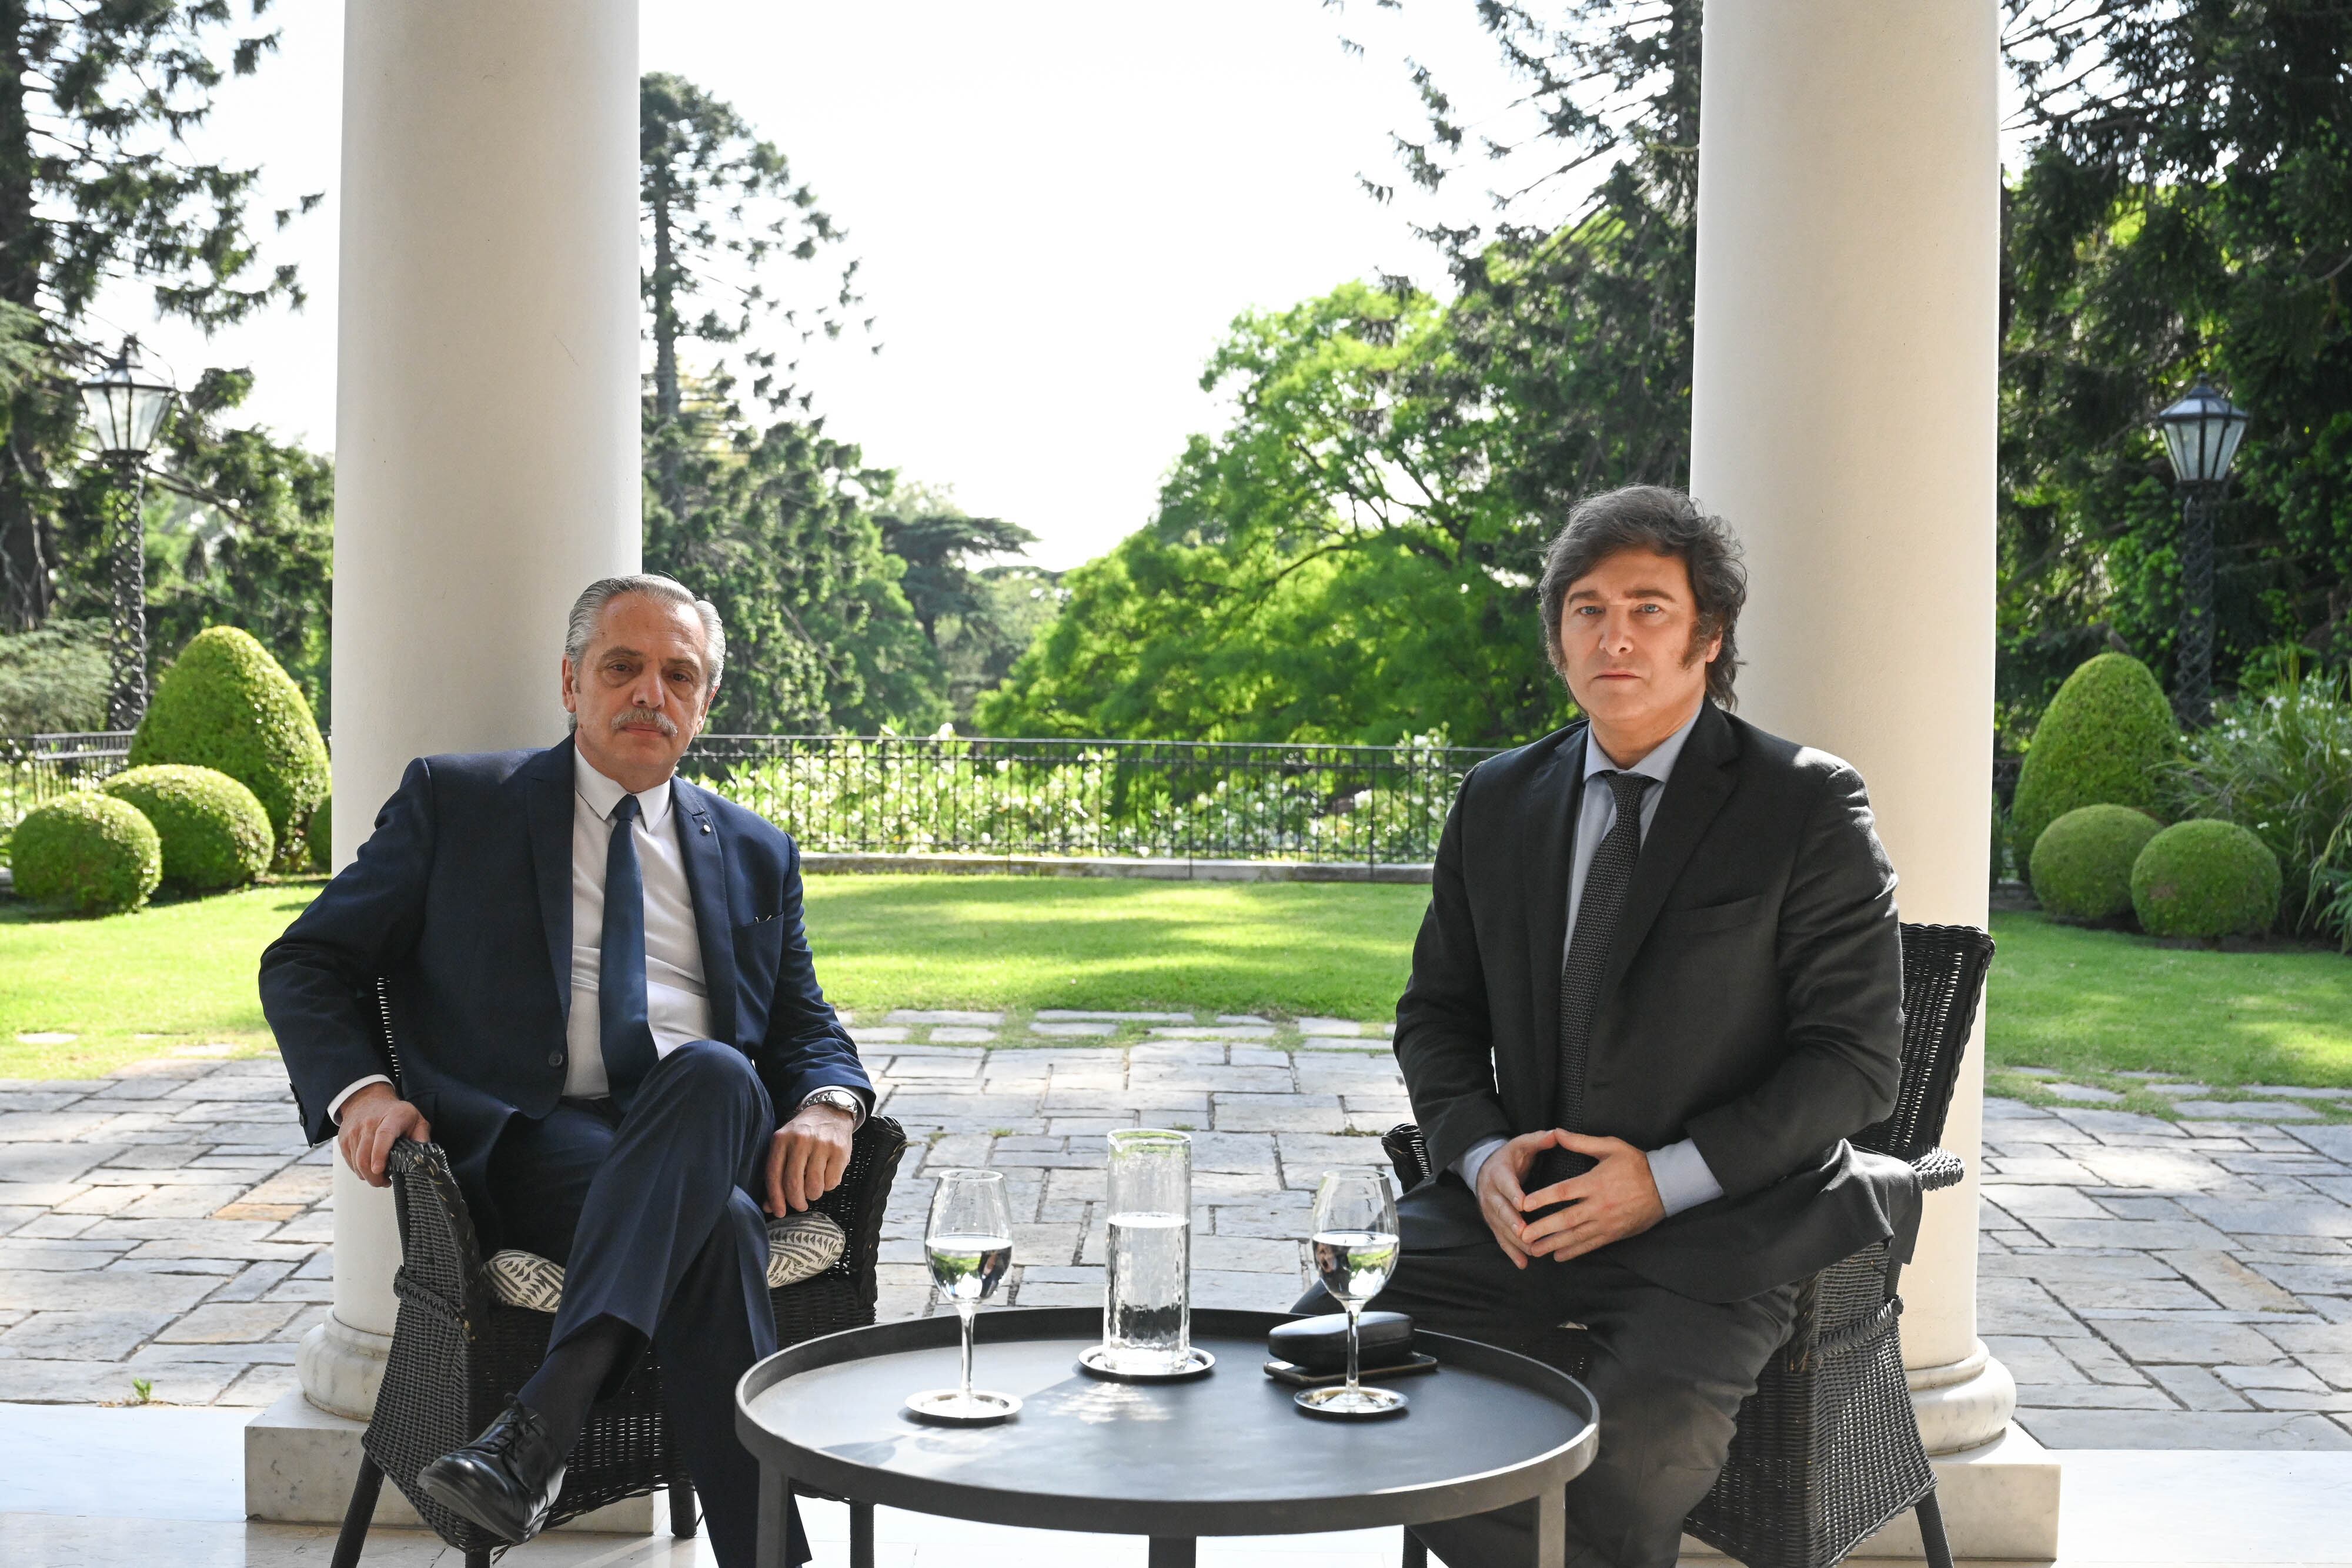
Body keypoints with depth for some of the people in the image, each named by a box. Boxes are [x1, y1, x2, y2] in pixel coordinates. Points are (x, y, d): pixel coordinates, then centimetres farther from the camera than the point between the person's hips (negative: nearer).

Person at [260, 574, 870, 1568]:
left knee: (713, 1070, -37)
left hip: (713, 1125, 3)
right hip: (530, 1143, -2)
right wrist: (359, 1090, -9)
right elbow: (304, 965, 13)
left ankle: (543, 1421, -41)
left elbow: (808, 1026, 21)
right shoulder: (454, 801, 14)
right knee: (717, 1225, -36)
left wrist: (827, 1107, -5)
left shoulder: (754, 853, 22)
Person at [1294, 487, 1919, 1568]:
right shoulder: (1497, 802, 12)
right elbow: (1437, 1015, 16)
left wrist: (1666, 1180, -16)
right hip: (1521, 1204, 5)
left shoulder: (1809, 809, -2)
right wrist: (1482, 1155, -5)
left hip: (1715, 1222, -4)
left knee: (1632, 1456, -32)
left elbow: (1855, 1056, -5)